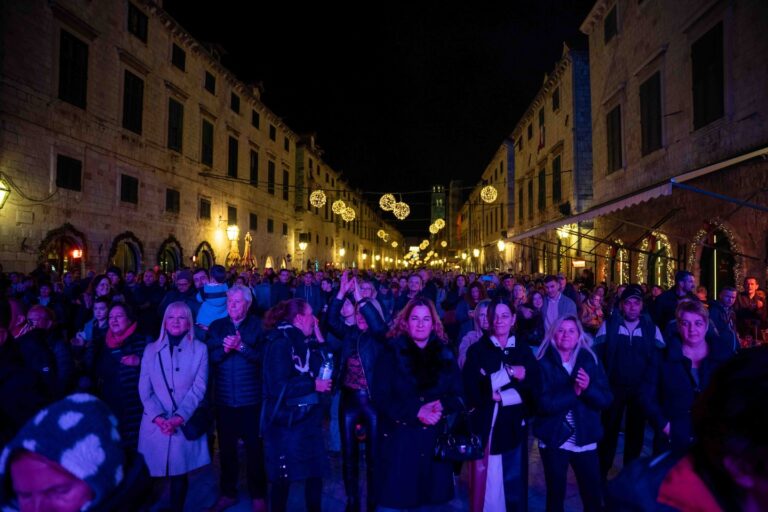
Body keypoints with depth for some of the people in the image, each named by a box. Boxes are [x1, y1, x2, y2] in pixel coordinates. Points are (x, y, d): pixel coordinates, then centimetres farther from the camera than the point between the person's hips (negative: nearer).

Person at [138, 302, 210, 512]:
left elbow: (199, 388, -4)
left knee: (180, 474, 5)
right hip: (156, 424, 2)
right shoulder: (151, 349, 9)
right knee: (150, 473, 4)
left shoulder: (200, 349, 2)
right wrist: (158, 417, -12)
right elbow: (144, 389, 2)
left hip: (185, 424, -1)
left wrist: (179, 417, -15)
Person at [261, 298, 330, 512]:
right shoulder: (281, 343, -17)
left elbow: (321, 369, 5)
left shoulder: (302, 341, 9)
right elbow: (279, 387, -25)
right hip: (287, 422, -8)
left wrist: (319, 340, 1)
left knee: (315, 470, 16)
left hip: (308, 417, 9)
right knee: (284, 475, 6)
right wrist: (314, 385, -18)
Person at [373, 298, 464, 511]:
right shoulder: (392, 354, 0)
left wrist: (441, 406, -16)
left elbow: (458, 396, 5)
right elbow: (382, 398, -7)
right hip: (400, 439, -3)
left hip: (437, 439, 3)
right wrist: (416, 411, -18)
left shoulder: (445, 355, 8)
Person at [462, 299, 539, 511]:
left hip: (514, 428, 2)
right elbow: (472, 390, -12)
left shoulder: (524, 352, 8)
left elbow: (533, 388, -1)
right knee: (485, 485, 2)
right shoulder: (477, 350, 0)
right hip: (486, 426, -2)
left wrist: (500, 395, -14)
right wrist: (508, 372, -18)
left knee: (514, 485, 11)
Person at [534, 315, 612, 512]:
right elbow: (544, 404, -17)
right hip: (553, 439, -2)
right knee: (555, 495, 11)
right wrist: (573, 393, -20)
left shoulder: (590, 360, 1)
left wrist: (588, 388, -22)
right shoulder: (543, 363, -8)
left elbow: (606, 400, -4)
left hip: (585, 440, 2)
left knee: (593, 496, 10)